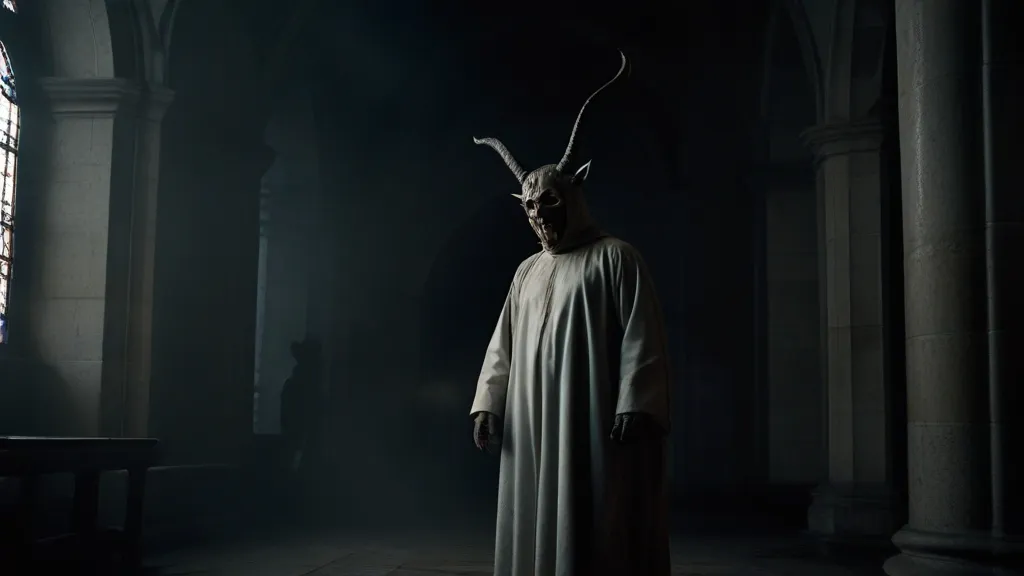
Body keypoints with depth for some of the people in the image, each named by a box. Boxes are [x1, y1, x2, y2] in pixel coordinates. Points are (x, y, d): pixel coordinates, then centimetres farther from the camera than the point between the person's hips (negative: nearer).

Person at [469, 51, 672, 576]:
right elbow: (503, 345, 18)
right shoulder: (527, 272, 19)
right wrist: (487, 403, 5)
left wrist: (634, 406, -18)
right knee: (539, 531, 6)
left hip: (596, 424, -6)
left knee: (598, 534, -6)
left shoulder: (616, 258, 0)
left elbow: (642, 338, -8)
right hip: (534, 427, 6)